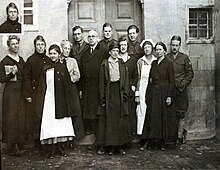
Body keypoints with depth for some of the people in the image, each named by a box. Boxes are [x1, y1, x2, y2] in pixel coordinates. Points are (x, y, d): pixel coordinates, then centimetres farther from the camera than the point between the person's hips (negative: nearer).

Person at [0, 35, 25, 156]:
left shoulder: (21, 60, 15)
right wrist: (12, 74, -21)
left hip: (21, 92, 6)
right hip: (10, 92, -6)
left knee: (21, 117, 5)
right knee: (11, 117, -5)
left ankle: (19, 141, 15)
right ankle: (13, 145, -1)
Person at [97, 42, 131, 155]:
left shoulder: (122, 64, 9)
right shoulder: (105, 64, 4)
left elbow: (126, 80, 6)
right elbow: (102, 81, 1)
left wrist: (125, 95, -4)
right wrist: (102, 98, -5)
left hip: (119, 93, 2)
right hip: (109, 92, -1)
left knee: (121, 120, 2)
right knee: (108, 120, 0)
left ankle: (120, 145, 10)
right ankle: (111, 146, 7)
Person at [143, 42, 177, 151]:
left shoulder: (168, 63, -4)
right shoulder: (154, 63, 11)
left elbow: (171, 81, -8)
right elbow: (150, 80, 12)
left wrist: (169, 96, -15)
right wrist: (147, 95, 7)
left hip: (164, 93, -5)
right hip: (153, 93, 5)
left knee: (164, 117, 0)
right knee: (154, 117, 5)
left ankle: (163, 142, 9)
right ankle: (155, 139, 14)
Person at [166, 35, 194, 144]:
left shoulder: (184, 58, 8)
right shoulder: (166, 58, 10)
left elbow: (190, 73, 6)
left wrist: (183, 84, -4)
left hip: (181, 90, -1)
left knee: (180, 114, -1)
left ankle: (180, 135, 6)